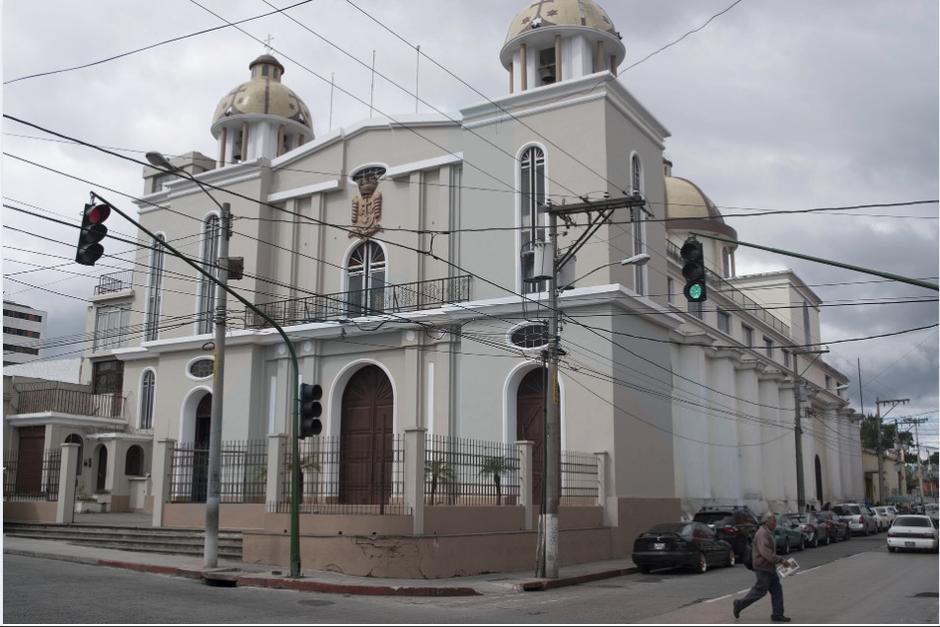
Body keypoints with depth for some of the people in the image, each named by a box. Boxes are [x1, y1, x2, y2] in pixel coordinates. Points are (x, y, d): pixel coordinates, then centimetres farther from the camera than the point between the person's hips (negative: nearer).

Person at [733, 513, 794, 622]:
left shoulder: (768, 533, 16)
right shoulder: (762, 534, -19)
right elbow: (765, 552, -28)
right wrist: (781, 560, -26)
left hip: (769, 568, 10)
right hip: (763, 567, -10)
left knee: (776, 590, 7)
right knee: (760, 590, -4)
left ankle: (777, 614, 10)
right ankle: (739, 604, 8)